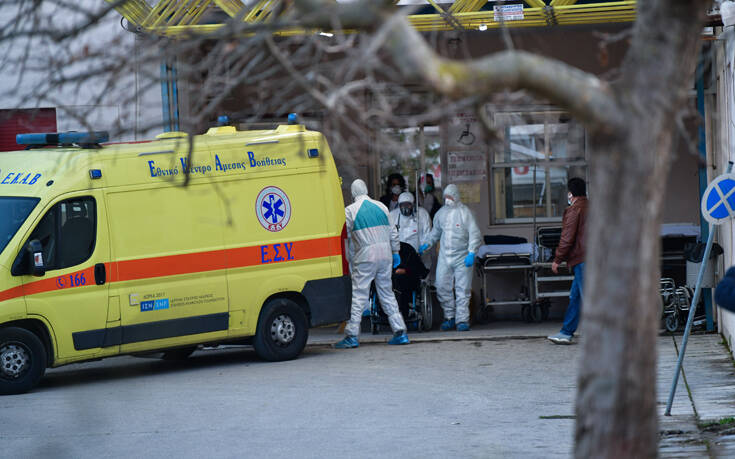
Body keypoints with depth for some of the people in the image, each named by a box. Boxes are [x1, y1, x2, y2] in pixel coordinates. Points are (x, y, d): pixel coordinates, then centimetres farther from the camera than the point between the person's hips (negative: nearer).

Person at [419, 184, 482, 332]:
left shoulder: (465, 212, -5)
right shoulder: (441, 213, 9)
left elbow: (475, 234, -7)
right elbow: (436, 232, 26)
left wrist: (471, 253, -16)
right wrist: (427, 245, 17)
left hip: (462, 257, -4)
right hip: (444, 257, 4)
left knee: (462, 289, -3)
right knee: (442, 288, 0)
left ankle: (462, 320, 1)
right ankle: (449, 316, 15)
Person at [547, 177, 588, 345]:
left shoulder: (573, 210, -9)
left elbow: (567, 238, -12)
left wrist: (557, 260, -4)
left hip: (582, 261, -9)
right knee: (575, 296, 16)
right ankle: (566, 333, 21)